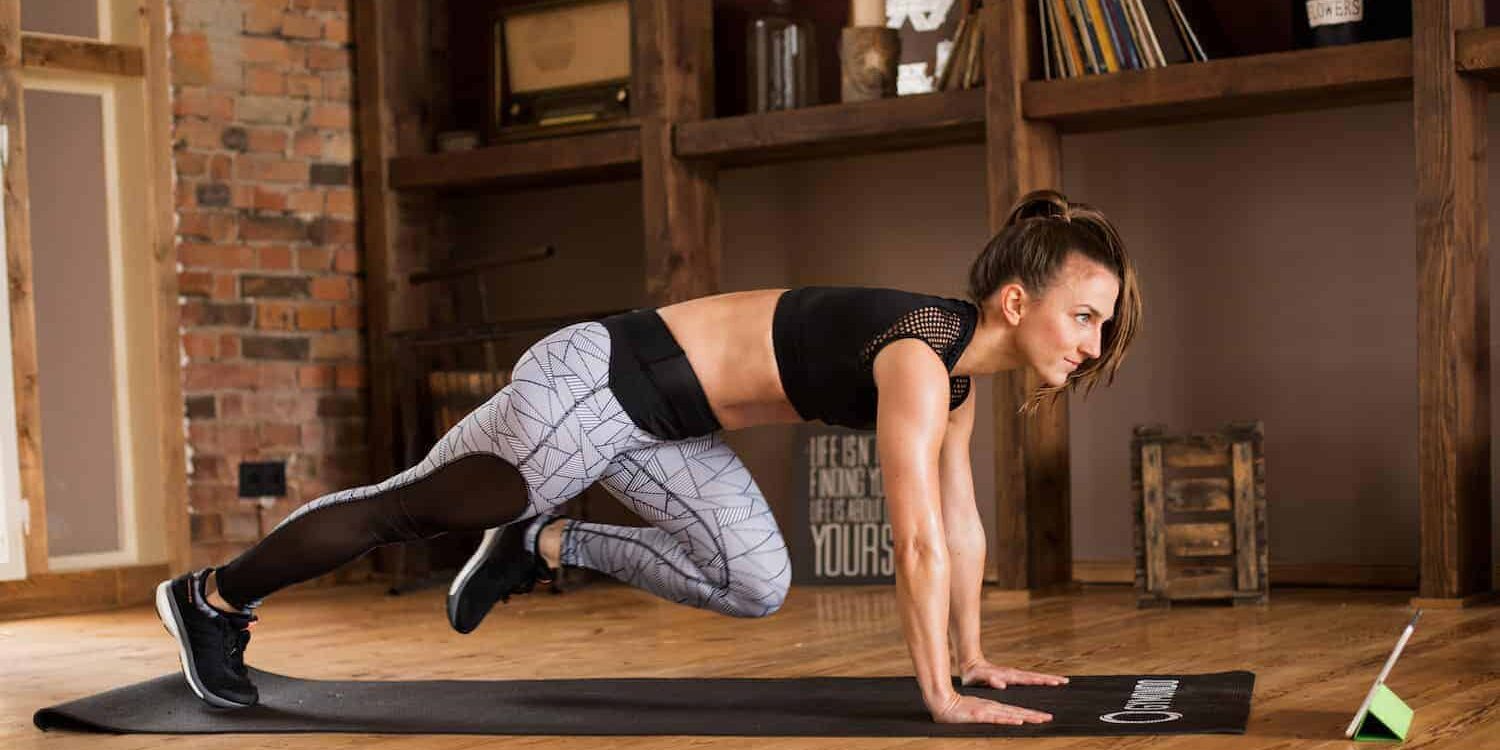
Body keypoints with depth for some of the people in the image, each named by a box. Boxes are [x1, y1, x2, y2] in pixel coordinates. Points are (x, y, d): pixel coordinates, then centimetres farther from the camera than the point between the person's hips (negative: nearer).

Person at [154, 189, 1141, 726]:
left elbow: (961, 521, 9)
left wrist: (973, 654, 11)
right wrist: (941, 697, -28)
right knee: (403, 512, 8)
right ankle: (212, 597, 28)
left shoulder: (962, 370, 1)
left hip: (662, 421, 8)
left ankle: (548, 547, 20)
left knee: (755, 587, 8)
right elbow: (919, 541, -31)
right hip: (594, 384, -8)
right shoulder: (920, 356, -27)